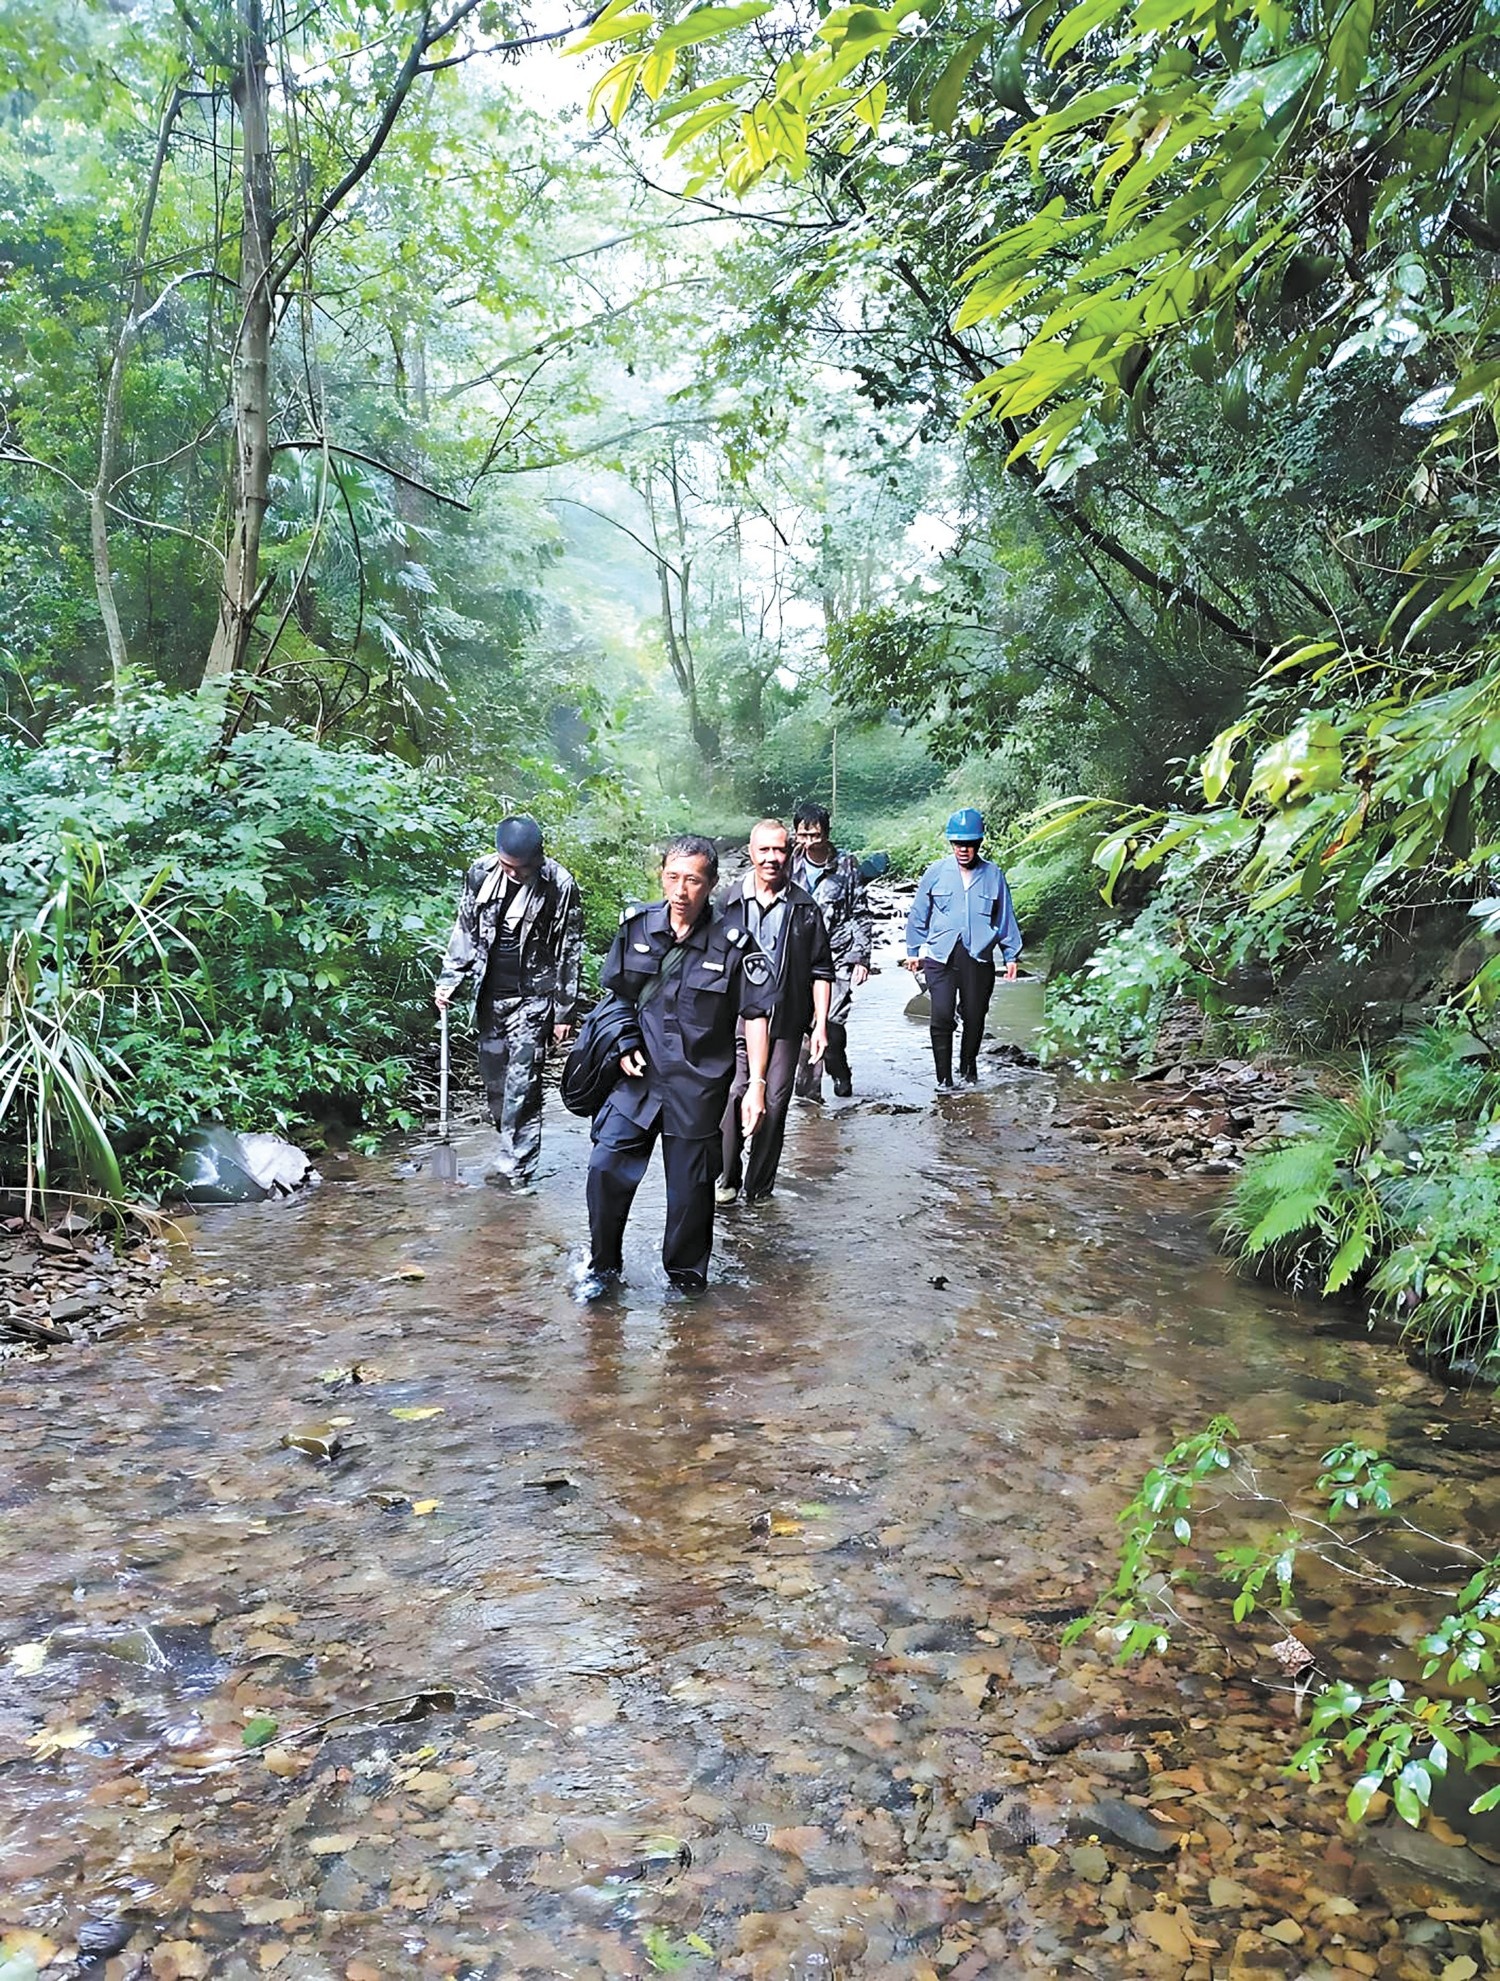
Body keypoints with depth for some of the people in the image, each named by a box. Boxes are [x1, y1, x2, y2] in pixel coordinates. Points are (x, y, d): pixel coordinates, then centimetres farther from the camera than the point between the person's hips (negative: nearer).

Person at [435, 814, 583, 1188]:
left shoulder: (560, 886, -14)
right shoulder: (480, 873, -3)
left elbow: (569, 952, -7)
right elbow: (465, 930, 10)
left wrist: (564, 1012, -6)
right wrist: (449, 979, 4)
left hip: (532, 999, -5)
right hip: (490, 995, 5)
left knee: (522, 1084, -6)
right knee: (492, 1076, 12)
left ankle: (517, 1167, 2)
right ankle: (514, 1151, 29)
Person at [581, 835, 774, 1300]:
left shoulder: (732, 944, -10)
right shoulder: (636, 926, -1)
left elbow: (755, 1015, -3)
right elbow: (616, 993, 13)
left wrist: (756, 1084, -7)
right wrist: (624, 1045, 0)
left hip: (698, 1085, -2)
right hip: (639, 1073, 2)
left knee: (691, 1187, 7)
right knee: (606, 1166, -3)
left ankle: (686, 1276, 28)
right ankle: (603, 1265, 18)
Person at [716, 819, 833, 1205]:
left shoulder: (805, 909, 6)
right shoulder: (728, 904, 5)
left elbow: (821, 971, 8)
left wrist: (820, 1024, 1)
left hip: (785, 1025, 0)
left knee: (774, 1104, 0)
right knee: (732, 1096, -10)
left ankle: (760, 1187, 12)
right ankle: (726, 1178, 8)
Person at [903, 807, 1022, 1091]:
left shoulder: (993, 875, 5)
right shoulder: (936, 872, 2)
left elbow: (1005, 917, 12)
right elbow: (919, 913, 11)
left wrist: (1010, 955, 12)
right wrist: (913, 950, 13)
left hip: (979, 958, 1)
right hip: (940, 957, -1)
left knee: (974, 1017, 9)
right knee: (942, 1017, -9)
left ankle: (968, 1066, 31)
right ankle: (944, 1077, 0)